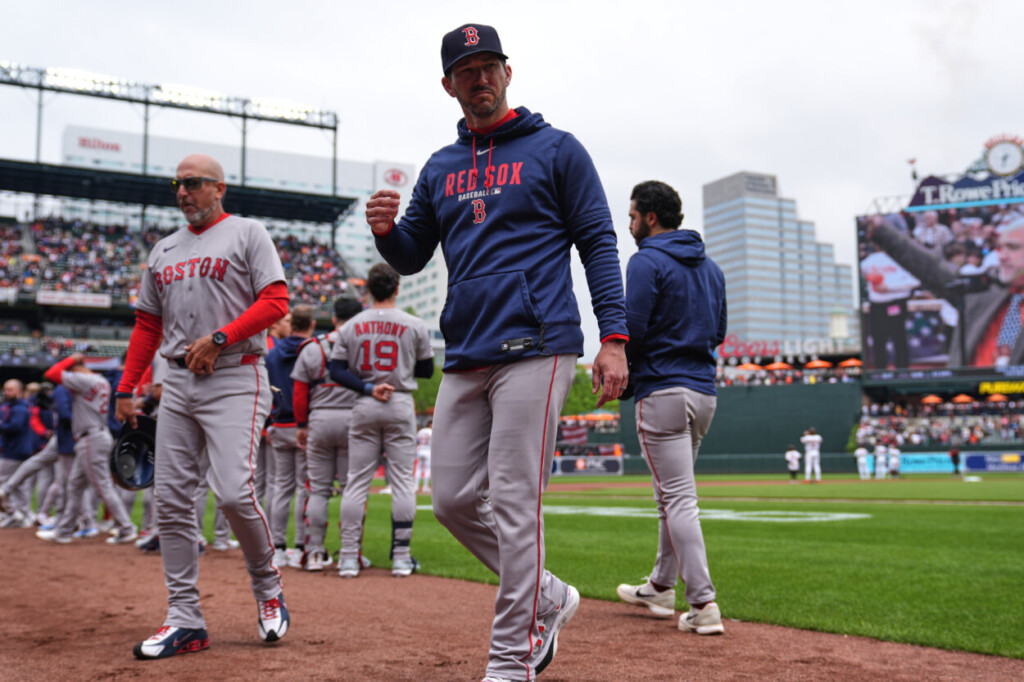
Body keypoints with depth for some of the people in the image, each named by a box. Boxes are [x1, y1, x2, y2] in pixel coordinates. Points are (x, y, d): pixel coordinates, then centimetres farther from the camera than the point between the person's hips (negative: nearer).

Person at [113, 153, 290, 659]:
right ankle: (185, 618, 9)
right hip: (177, 381, 6)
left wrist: (219, 338, -17)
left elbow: (275, 301, -7)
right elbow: (147, 326, 21)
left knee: (233, 492, -18)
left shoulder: (247, 233, 4)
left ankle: (268, 588, 7)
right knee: (170, 499, 1)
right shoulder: (163, 250, 21)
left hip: (234, 378, -6)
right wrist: (126, 389, 12)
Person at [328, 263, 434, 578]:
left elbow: (336, 370, -3)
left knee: (356, 481, 5)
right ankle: (401, 557, 4)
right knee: (402, 480, 3)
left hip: (363, 407, 2)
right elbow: (427, 370, 6)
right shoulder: (414, 325, -1)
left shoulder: (351, 326, 4)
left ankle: (349, 557, 5)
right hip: (401, 406, -1)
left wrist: (367, 388, -8)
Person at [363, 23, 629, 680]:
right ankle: (548, 596, 26)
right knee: (454, 500, 6)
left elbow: (598, 244, -1)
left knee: (513, 502, -8)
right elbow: (412, 257, 21)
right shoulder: (439, 168, 18)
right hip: (463, 357, 7)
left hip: (535, 349, -6)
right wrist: (386, 229, -3)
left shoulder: (555, 149, 3)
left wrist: (614, 336, -11)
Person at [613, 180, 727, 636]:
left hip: (662, 391, -8)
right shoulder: (710, 266, 15)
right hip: (705, 390, 8)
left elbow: (632, 330, -16)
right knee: (673, 493, 19)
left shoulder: (647, 261, -10)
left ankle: (703, 605, -9)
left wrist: (619, 370, 1)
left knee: (679, 499, -7)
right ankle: (660, 588, 31)